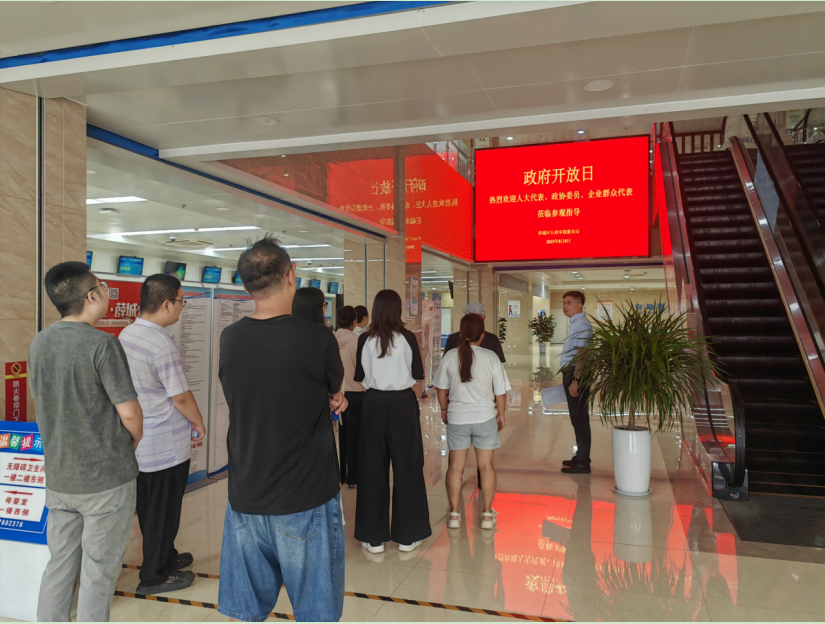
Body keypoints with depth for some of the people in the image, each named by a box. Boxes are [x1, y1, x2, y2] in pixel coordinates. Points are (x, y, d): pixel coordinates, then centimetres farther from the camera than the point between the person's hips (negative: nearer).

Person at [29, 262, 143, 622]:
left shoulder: (39, 343, 3)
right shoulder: (101, 343, -19)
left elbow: (42, 401, 13)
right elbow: (129, 411, -18)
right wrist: (134, 440, 3)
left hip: (58, 478, 6)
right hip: (107, 478, -6)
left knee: (60, 565, 19)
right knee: (98, 571, 7)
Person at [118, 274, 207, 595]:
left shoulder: (125, 334, 3)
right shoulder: (162, 345, -25)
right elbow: (181, 396, -20)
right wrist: (199, 423, -3)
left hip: (137, 440, 9)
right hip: (167, 445, -9)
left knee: (148, 506, 21)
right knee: (164, 510, 7)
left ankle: (163, 557, 39)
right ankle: (154, 576, 21)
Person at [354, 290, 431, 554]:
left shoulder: (365, 339, -3)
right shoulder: (407, 337, -6)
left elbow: (359, 376, 3)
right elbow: (418, 374, 1)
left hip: (374, 404, 1)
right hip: (403, 403, -1)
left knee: (373, 468, 9)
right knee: (406, 467, 8)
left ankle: (374, 537, 16)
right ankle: (407, 536, 16)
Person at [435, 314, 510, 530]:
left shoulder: (450, 356, -6)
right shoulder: (491, 357, -9)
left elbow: (442, 389, 3)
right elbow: (500, 392, -3)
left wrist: (444, 409, 20)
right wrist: (500, 414, 13)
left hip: (457, 418, 1)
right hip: (485, 417, -1)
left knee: (455, 467, 11)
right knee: (486, 466, 10)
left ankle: (454, 513, 18)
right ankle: (487, 514, 17)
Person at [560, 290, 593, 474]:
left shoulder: (581, 324, -16)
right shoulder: (575, 323, 15)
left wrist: (575, 381, -25)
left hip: (577, 375, -10)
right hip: (571, 374, 10)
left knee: (579, 418, -3)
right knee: (577, 418, 17)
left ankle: (582, 463, 4)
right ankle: (581, 456, 29)